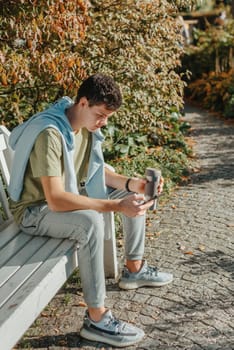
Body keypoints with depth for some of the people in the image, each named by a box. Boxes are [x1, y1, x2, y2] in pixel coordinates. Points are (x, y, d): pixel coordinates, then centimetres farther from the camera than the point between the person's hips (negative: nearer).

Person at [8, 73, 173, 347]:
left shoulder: (86, 126, -3)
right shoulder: (50, 133, -31)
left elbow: (97, 170, 8)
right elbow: (55, 200, -37)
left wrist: (131, 183, -11)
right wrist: (116, 206, -40)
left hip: (70, 197, 9)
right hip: (35, 210, -9)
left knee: (136, 195, 6)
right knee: (90, 221, -38)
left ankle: (134, 269, 20)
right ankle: (96, 319, -27)